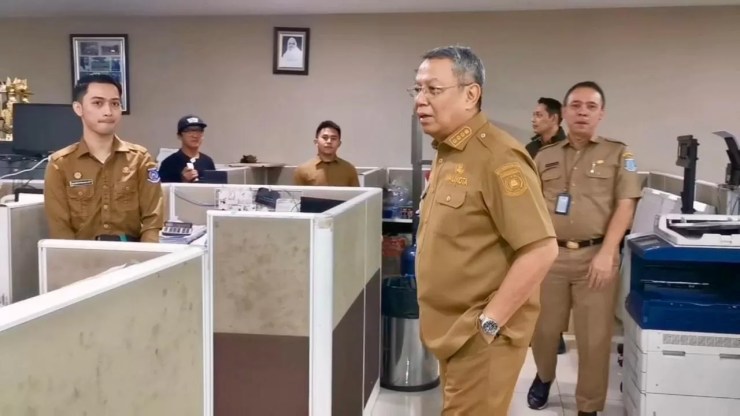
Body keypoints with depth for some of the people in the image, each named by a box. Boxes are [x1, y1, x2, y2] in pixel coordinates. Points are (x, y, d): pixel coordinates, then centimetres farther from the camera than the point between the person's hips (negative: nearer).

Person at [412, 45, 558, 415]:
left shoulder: (497, 156, -19)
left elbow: (541, 249, -24)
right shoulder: (445, 153, 10)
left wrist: (488, 322, -20)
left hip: (479, 336, -9)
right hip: (453, 329, 9)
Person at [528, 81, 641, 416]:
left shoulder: (618, 153, 5)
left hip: (594, 255, -2)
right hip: (549, 254, 2)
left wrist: (606, 253, -13)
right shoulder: (544, 157, 11)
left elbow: (625, 205, -3)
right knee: (543, 328, 11)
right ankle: (544, 377, 40)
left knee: (594, 337, 2)